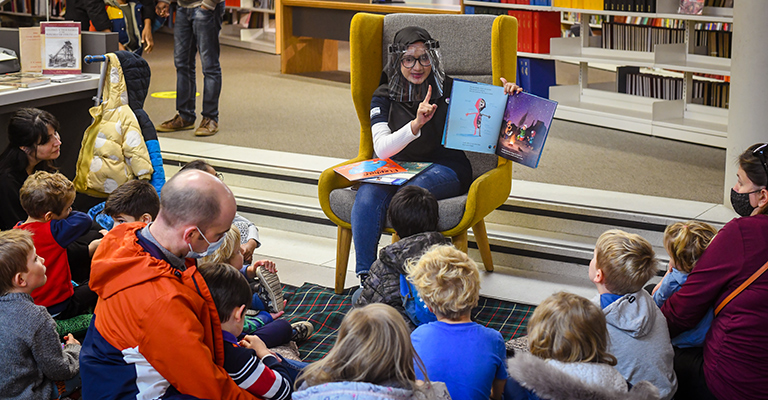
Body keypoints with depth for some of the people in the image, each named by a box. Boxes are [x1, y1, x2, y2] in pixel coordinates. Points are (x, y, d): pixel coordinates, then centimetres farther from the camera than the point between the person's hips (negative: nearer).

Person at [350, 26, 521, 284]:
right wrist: (416, 124, -25)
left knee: (411, 191, -36)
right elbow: (381, 149, -10)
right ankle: (366, 278, -28)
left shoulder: (451, 90, 4)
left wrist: (507, 97, -12)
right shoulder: (384, 97, 6)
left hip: (445, 168, -1)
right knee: (368, 194, -31)